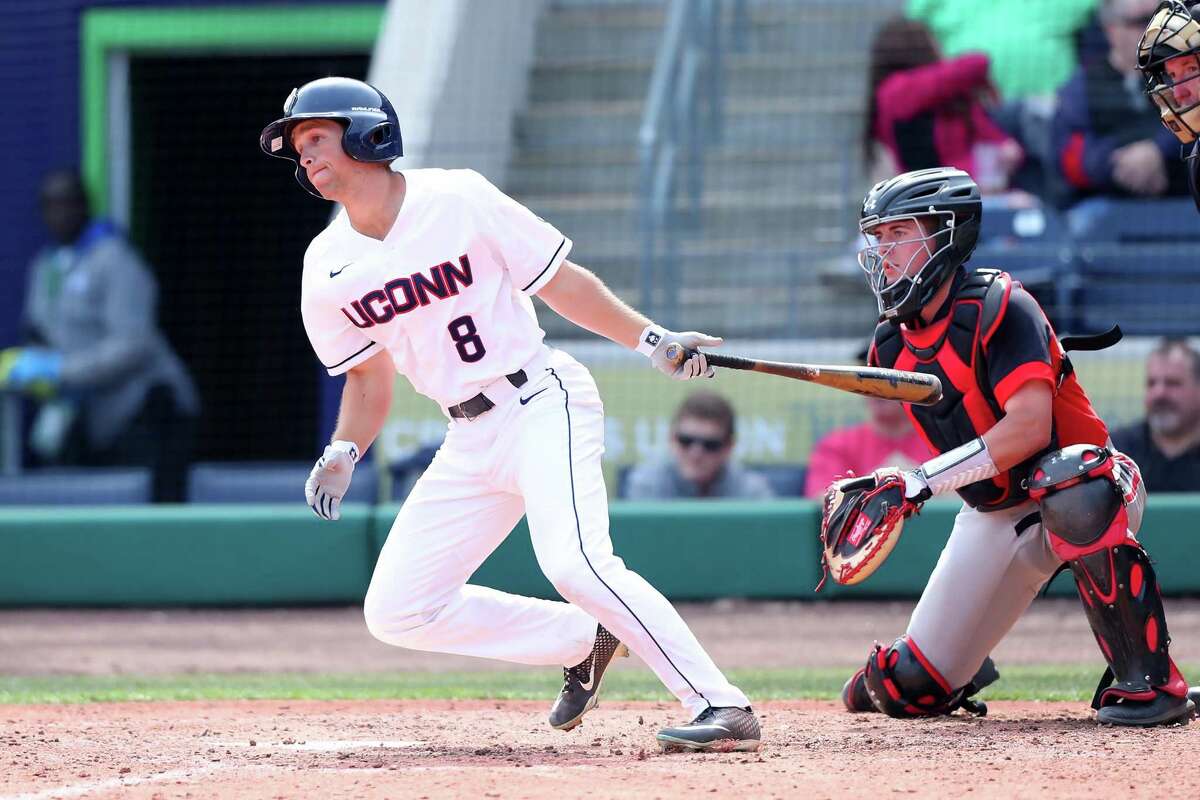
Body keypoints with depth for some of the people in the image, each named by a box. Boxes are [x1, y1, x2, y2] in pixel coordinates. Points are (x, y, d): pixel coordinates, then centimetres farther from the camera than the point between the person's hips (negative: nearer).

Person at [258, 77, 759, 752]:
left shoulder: (456, 200, -9)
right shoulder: (328, 267, 5)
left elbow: (561, 283, -5)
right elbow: (369, 377, 16)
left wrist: (651, 339, -14)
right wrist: (342, 455, -2)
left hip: (543, 405, -7)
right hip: (472, 442, 7)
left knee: (573, 562, -30)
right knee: (396, 612, 2)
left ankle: (722, 706, -26)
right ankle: (584, 642, 15)